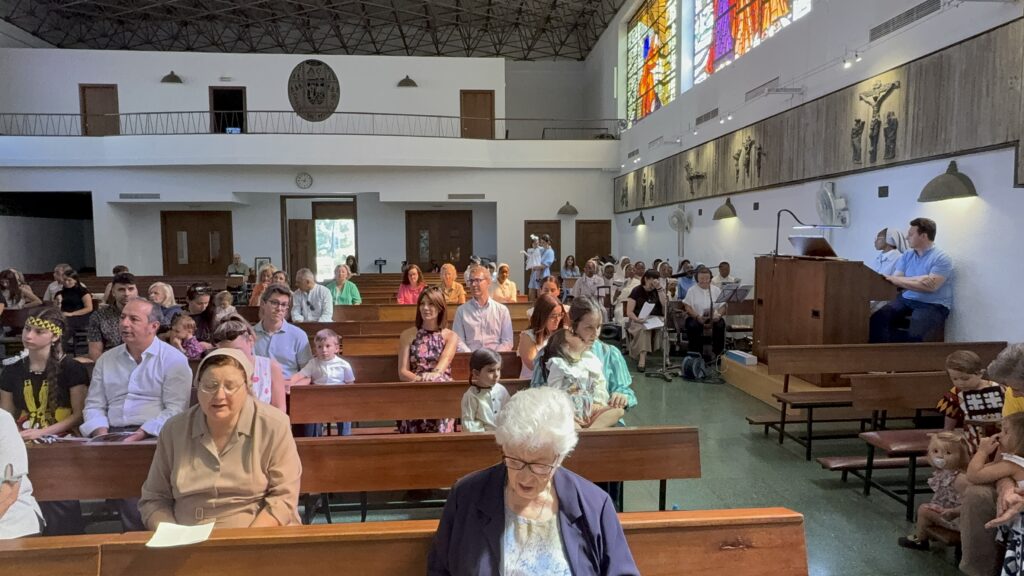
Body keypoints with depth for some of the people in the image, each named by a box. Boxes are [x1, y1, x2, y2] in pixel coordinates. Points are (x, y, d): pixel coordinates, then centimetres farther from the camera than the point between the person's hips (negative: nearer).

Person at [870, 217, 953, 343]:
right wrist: (918, 279, -16)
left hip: (932, 305, -5)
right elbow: (896, 279, 4)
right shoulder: (907, 255, 12)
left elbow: (930, 287, -19)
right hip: (906, 300, 5)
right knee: (877, 320, -23)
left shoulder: (942, 258, -7)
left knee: (915, 336, -34)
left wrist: (895, 279, -16)